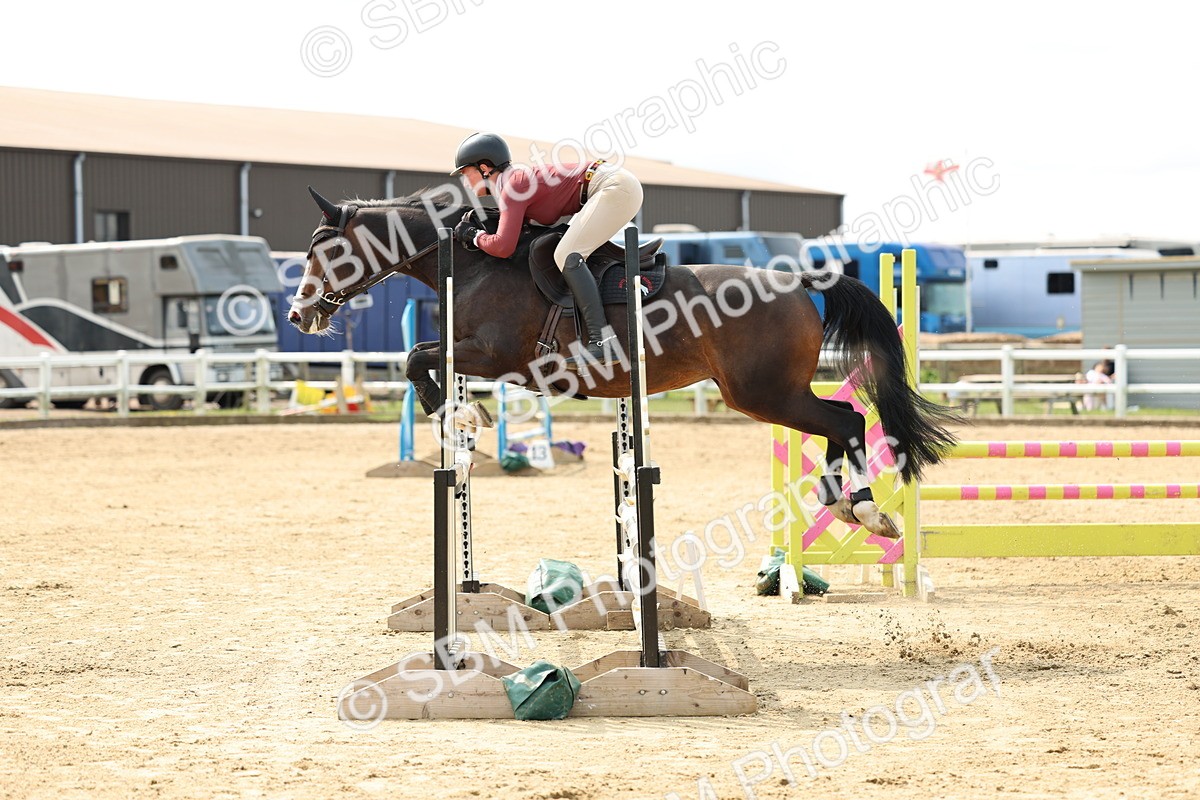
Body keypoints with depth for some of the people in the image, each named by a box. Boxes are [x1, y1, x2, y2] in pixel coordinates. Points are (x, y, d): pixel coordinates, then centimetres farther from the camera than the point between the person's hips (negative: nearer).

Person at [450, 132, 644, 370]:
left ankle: (602, 341, -31)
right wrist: (477, 224, 7)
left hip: (615, 187, -11)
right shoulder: (519, 179, 16)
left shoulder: (512, 187, -12)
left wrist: (476, 237, -4)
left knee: (566, 255, -20)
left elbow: (503, 247, -23)